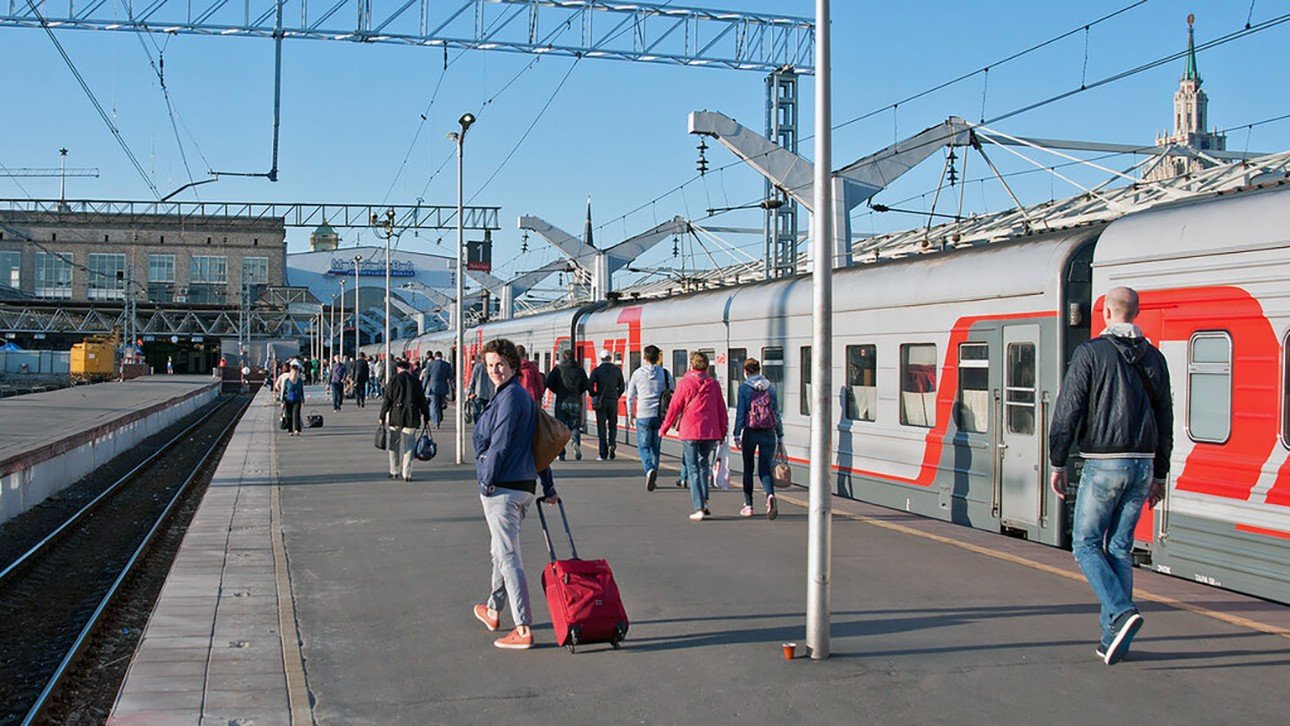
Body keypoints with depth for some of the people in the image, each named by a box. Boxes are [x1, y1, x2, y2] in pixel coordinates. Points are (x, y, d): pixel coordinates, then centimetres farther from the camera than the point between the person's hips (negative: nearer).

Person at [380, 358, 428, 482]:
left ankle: (394, 471, 18)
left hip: (395, 416, -2)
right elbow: (422, 400, 8)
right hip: (411, 417, 2)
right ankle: (406, 474, 1)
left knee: (393, 444, 13)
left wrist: (382, 416, 2)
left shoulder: (394, 380, -3)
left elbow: (387, 400, -4)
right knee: (408, 445, 5)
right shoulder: (416, 381, 4)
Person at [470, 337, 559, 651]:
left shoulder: (509, 397, -15)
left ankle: (524, 630, -8)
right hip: (525, 486, 10)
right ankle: (493, 610, 41)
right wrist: (549, 487, 22)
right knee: (502, 551, 24)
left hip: (502, 487, -10)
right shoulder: (526, 397, 15)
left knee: (508, 557, -7)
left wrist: (487, 481, -10)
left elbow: (499, 444, -19)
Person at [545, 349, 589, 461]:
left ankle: (561, 454, 2)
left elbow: (549, 382, -8)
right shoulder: (579, 370, 5)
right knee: (575, 426, 9)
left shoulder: (558, 369, -1)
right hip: (575, 402, 1)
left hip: (561, 402, -1)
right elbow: (585, 386, 7)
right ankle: (576, 443, -21)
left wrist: (556, 391, 9)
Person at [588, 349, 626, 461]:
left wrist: (594, 396, 4)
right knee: (612, 425, 16)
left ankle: (603, 453, 1)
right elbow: (621, 387, 5)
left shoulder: (596, 371, -3)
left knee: (601, 427, 2)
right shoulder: (617, 370, 4)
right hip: (613, 401, 2)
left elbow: (590, 385, -10)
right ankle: (612, 444, -9)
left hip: (600, 402, -2)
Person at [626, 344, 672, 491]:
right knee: (655, 447, 14)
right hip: (660, 416, 2)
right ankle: (653, 477, 15)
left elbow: (630, 396, 5)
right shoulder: (665, 373, 2)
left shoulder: (637, 373, -1)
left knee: (643, 446, 5)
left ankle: (649, 470, -22)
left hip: (643, 416, -2)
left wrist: (630, 414, 18)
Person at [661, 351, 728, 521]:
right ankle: (704, 501, 16)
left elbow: (674, 407, -1)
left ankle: (699, 508, -6)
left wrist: (664, 428, 11)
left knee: (693, 469, 1)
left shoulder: (684, 383, -4)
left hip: (690, 432, -3)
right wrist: (722, 432, 18)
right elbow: (721, 410, 8)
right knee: (704, 463, 23)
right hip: (710, 432, 3)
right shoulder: (714, 384, 5)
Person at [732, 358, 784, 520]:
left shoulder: (744, 387, -4)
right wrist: (780, 435, 13)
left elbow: (740, 412, -7)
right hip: (768, 433, 2)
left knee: (748, 469, 13)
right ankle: (770, 495, -24)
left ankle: (748, 505, 16)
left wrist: (737, 434, -3)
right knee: (765, 469, 4)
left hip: (750, 432, -2)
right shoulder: (770, 387, 6)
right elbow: (776, 412, 8)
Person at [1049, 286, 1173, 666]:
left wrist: (1057, 463, -1)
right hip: (1142, 464, 5)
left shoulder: (1091, 352, -6)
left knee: (1085, 543, 4)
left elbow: (1068, 411, -9)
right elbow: (1165, 420, 13)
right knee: (1120, 548, 11)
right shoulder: (1153, 358, 10)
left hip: (1103, 464, -5)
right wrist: (1159, 475, 20)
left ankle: (1120, 612, -17)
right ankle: (1113, 639, 10)